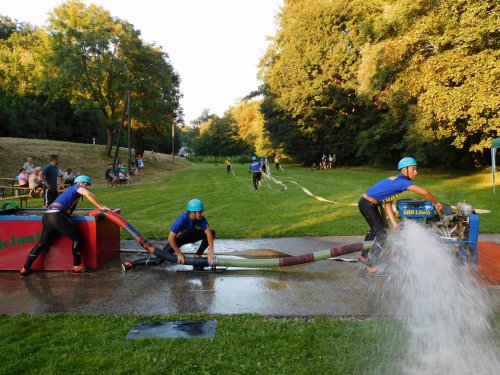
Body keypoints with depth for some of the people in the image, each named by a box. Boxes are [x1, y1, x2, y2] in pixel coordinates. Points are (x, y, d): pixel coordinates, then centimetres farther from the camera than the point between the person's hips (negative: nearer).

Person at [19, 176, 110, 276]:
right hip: (56, 216, -9)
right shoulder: (77, 187, 6)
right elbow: (88, 194, -14)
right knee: (78, 238, -2)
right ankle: (77, 266, 2)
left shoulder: (71, 190, 31)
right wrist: (100, 207, -10)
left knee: (43, 243, 16)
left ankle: (25, 269, 19)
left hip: (47, 216, 9)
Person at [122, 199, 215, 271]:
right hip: (177, 238, -5)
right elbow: (170, 239, -35)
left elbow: (208, 233, -25)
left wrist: (211, 251, -33)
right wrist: (179, 254, -28)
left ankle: (197, 256, -2)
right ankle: (131, 264, -3)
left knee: (212, 232, -13)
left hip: (189, 235, 5)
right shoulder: (182, 220, -38)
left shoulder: (201, 218, -26)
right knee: (160, 259, -17)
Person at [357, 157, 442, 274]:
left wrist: (394, 222, 0)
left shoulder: (395, 181, 11)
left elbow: (387, 203, 6)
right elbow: (424, 192, -27)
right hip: (368, 205, -10)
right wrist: (436, 203, -9)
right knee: (382, 234, -2)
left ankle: (364, 256, 42)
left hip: (366, 203, 10)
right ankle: (372, 266, 7)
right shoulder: (403, 182, -16)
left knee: (375, 229, 27)